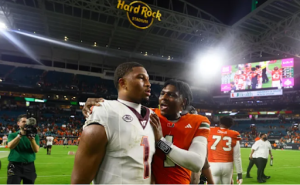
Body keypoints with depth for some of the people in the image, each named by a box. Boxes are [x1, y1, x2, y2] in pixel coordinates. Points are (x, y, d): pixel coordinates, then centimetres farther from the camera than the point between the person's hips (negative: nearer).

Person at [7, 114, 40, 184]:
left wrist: (32, 139, -25)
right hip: (15, 165, -2)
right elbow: (10, 146, -14)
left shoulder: (34, 136, 6)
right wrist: (20, 135, -24)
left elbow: (36, 150, -9)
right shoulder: (12, 135, 6)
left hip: (29, 166, 2)